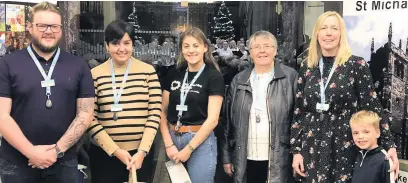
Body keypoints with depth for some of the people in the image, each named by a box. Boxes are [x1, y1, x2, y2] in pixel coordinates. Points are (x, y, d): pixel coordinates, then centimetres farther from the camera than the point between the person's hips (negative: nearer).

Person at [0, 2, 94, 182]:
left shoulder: (78, 65, 3)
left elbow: (85, 114, -1)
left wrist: (58, 149, -10)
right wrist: (31, 152, -15)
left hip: (64, 162, 1)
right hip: (16, 163, -1)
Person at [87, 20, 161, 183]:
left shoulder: (148, 71, 0)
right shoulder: (95, 75, -2)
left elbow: (155, 113, -2)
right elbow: (90, 119, -3)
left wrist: (142, 151, -8)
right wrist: (115, 150, -9)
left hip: (140, 152, 1)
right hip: (104, 154, 0)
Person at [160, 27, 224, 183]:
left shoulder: (214, 77, -6)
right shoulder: (173, 74, 6)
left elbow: (212, 119, -11)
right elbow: (163, 112, 7)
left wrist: (188, 149, -12)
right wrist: (168, 144, -6)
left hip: (201, 141, -4)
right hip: (173, 138, 4)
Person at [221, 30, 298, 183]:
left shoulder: (290, 77, -1)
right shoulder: (239, 80, 8)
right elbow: (228, 120, 9)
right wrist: (227, 156, 8)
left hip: (278, 161, -3)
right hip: (245, 161, 3)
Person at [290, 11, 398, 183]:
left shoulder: (357, 65, -5)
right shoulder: (307, 67, 5)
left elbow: (372, 107, -3)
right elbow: (298, 111, 6)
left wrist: (390, 145, -8)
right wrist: (296, 150, 3)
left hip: (345, 148, -3)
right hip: (312, 147, 3)